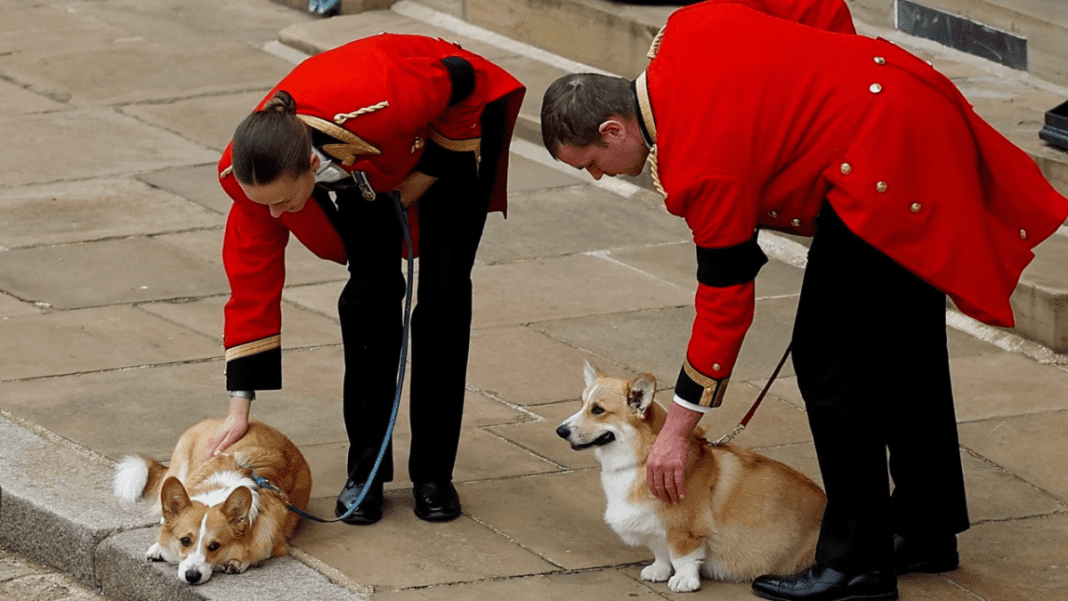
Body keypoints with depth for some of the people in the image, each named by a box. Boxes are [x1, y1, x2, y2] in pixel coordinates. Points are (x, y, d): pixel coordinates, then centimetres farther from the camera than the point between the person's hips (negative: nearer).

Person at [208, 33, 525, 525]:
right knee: (372, 290, -9)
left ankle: (434, 473, 1)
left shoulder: (379, 109, -48)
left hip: (454, 122, -3)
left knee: (444, 292, -8)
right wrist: (240, 407, -21)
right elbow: (252, 281, -22)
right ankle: (366, 469, 3)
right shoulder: (250, 170, -32)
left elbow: (460, 79, -26)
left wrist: (429, 173, -17)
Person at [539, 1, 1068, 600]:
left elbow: (725, 299, -13)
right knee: (903, 348, 20)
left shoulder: (700, 163, -19)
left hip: (888, 168, -11)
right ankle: (926, 531, 33)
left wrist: (677, 430, -6)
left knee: (830, 362, -5)